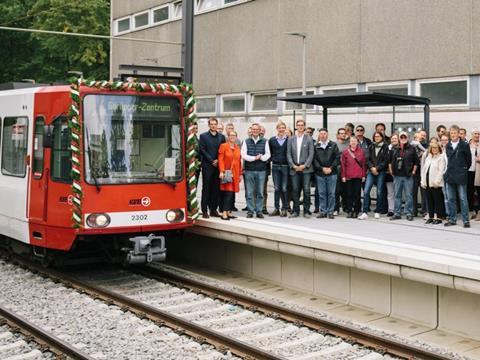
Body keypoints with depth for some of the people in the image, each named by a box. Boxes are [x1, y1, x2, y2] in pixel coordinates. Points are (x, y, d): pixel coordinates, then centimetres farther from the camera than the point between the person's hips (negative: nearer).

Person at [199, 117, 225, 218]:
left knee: (216, 188, 5)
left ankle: (213, 209, 11)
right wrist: (212, 161, -10)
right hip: (207, 166, -3)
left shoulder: (221, 137, 13)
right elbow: (202, 150, -4)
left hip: (218, 165, 3)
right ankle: (204, 211, 0)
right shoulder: (203, 136, 3)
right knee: (206, 188, -2)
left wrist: (218, 160, -6)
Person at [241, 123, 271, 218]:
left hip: (261, 170, 0)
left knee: (260, 192, 3)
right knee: (249, 192, 2)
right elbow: (243, 155, -2)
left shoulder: (264, 141, 7)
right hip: (249, 170, 0)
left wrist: (261, 157, -15)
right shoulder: (246, 142, 6)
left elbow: (268, 154, 3)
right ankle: (250, 210, 9)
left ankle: (259, 211, 10)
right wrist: (254, 158, -12)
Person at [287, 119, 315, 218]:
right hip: (294, 169, 2)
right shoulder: (291, 139, 9)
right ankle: (296, 211, 10)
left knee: (306, 190, -4)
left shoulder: (309, 139, 3)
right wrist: (293, 165, -4)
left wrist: (304, 165, -10)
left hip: (306, 168, -2)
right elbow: (288, 154, 7)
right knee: (295, 190, 3)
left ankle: (306, 211, 3)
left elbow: (311, 154, -1)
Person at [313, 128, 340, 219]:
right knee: (321, 193, 4)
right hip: (320, 174, 1)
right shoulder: (316, 147, 6)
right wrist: (322, 168, -9)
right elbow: (314, 160, 1)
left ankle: (330, 212, 8)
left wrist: (331, 168, -9)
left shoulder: (333, 145, 5)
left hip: (332, 173, -1)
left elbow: (337, 158, 1)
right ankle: (322, 211, 11)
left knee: (331, 193, 1)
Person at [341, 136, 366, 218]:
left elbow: (364, 164, 8)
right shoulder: (345, 152, 4)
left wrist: (363, 175, 3)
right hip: (348, 176, 0)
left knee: (357, 194, 2)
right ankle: (349, 211, 7)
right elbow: (343, 164, 3)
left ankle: (356, 211, 8)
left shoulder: (361, 152, 7)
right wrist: (343, 176, -2)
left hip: (358, 176, 0)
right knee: (349, 194, 2)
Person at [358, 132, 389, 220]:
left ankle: (377, 212, 13)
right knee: (366, 191, -8)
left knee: (379, 192, 2)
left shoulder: (385, 147, 1)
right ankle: (365, 212, -7)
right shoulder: (371, 147, 11)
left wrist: (377, 168, -10)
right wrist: (372, 168, -9)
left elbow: (386, 160, -4)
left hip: (381, 172, -2)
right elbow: (368, 159, 7)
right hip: (371, 171, 2)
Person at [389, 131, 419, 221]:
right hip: (397, 176, 3)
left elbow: (416, 162, 2)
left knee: (408, 195, 0)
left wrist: (413, 171, -3)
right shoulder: (394, 149, 9)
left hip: (408, 176, -3)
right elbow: (390, 161, 16)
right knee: (397, 195, 8)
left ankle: (409, 213, 5)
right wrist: (391, 170, 8)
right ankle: (396, 213, 13)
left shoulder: (411, 149, 0)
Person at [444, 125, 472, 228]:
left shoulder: (464, 145, -4)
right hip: (450, 175, 5)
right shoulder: (448, 146, 10)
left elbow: (468, 159, 1)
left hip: (461, 176, -5)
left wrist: (464, 170, 7)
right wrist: (450, 170, 12)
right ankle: (452, 219, 15)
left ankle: (466, 220, 1)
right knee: (451, 199, 8)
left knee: (463, 199, -3)